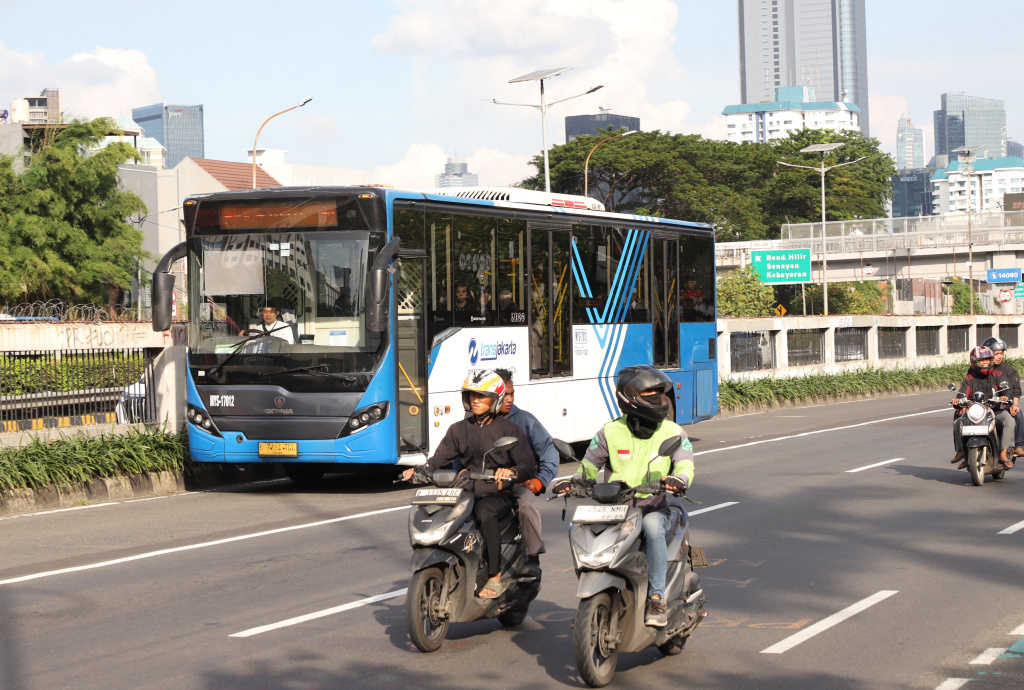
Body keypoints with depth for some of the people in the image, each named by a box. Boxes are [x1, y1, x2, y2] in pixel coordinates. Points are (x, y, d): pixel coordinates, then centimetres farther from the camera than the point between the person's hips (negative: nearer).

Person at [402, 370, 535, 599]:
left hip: (499, 495, -4)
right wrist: (418, 470, -8)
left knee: (485, 512, -38)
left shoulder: (510, 430, 4)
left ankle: (495, 578, -31)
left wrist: (511, 472, -27)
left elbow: (527, 467, -3)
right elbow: (440, 457, 13)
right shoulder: (459, 429, 18)